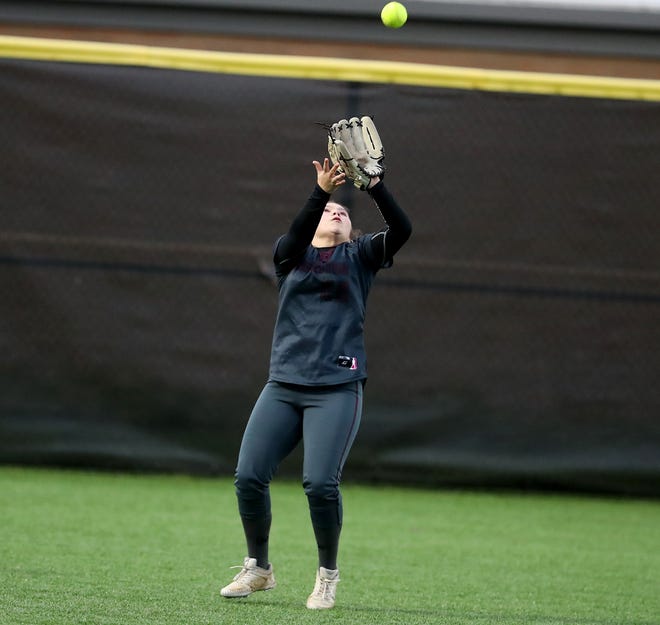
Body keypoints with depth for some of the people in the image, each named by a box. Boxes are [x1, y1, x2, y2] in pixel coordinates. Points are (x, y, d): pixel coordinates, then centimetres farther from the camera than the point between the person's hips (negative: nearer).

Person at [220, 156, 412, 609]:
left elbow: (402, 230, -8)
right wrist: (321, 192, -29)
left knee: (321, 483, -17)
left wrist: (375, 186, -24)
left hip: (337, 389, -2)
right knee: (249, 478, -5)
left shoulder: (359, 257, 10)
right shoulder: (292, 256, 12)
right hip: (284, 387, 2)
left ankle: (328, 575, 4)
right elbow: (296, 234, -12)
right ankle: (259, 569, 16)